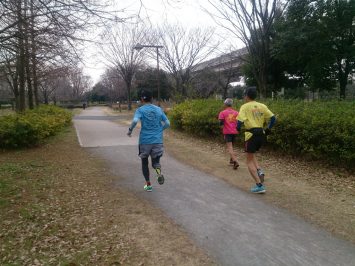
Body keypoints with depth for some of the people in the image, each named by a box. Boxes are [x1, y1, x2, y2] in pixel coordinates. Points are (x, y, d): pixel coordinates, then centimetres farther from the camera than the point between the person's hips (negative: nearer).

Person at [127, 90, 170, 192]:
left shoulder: (140, 110, -5)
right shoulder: (159, 109, 7)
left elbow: (135, 121, -23)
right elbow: (167, 123, 7)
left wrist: (130, 130, -6)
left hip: (145, 141, -2)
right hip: (158, 141, 2)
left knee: (144, 162, 17)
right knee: (156, 161, 15)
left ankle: (148, 185, 19)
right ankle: (159, 172, -19)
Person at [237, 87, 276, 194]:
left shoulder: (245, 107, -5)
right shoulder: (262, 106, 8)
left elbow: (240, 121, -16)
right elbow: (273, 118, 5)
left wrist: (238, 129, 3)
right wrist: (268, 130, 15)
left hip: (251, 134, -5)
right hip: (261, 134, 6)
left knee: (249, 161, 5)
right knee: (251, 154, 28)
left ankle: (259, 185, -1)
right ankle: (259, 170, 4)